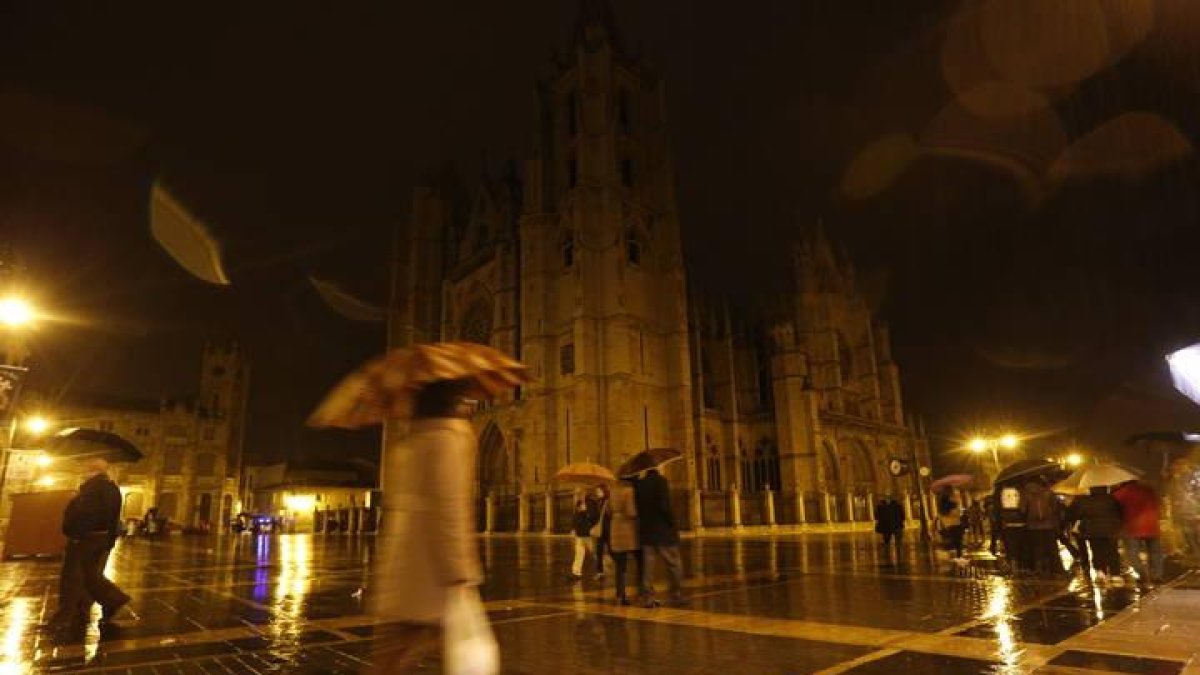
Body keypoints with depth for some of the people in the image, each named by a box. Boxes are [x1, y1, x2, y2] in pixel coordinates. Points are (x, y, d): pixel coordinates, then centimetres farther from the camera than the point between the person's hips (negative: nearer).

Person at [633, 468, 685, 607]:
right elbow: (665, 506, -19)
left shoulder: (638, 484, 5)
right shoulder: (660, 481, -11)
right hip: (663, 530, -5)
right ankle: (676, 596, 8)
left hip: (645, 531, 6)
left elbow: (637, 507, 8)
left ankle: (648, 598, 9)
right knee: (674, 565, 5)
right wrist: (673, 524, -11)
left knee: (647, 566, 8)